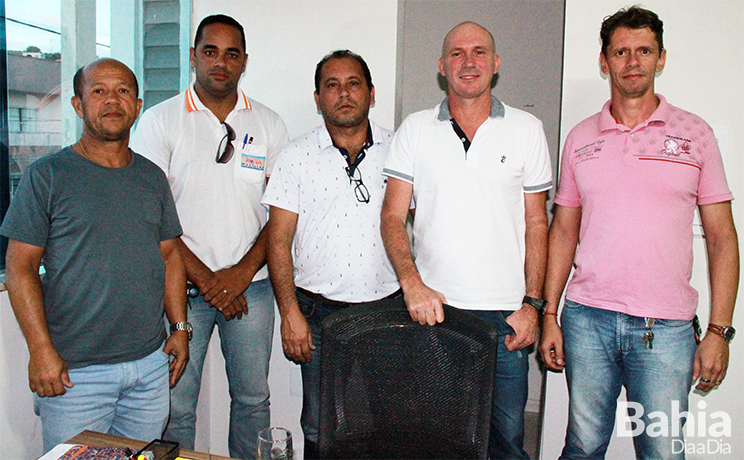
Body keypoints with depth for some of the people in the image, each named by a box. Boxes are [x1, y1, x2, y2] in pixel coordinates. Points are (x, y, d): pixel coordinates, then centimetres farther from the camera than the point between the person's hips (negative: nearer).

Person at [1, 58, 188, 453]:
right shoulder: (46, 176, -4)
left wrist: (179, 327, 7)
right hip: (75, 370, -4)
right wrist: (41, 350, -13)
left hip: (150, 364, 4)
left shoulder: (152, 178, 9)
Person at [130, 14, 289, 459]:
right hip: (181, 285, -1)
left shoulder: (269, 125, 7)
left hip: (251, 285, 2)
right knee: (175, 404, 5)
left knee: (253, 399, 12)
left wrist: (243, 271, -10)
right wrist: (205, 278, -11)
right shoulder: (160, 120, 1)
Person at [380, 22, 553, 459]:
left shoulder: (527, 129, 6)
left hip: (505, 312, 0)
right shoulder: (415, 129, 6)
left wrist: (532, 304, -1)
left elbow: (537, 225, 6)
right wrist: (412, 283, -13)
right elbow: (393, 217, 2)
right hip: (431, 307, 1)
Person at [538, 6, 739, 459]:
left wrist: (719, 332, -3)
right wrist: (549, 315, 6)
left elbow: (721, 238, 4)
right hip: (587, 319, 2)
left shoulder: (694, 133, 4)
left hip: (665, 327, -1)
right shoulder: (581, 138, 8)